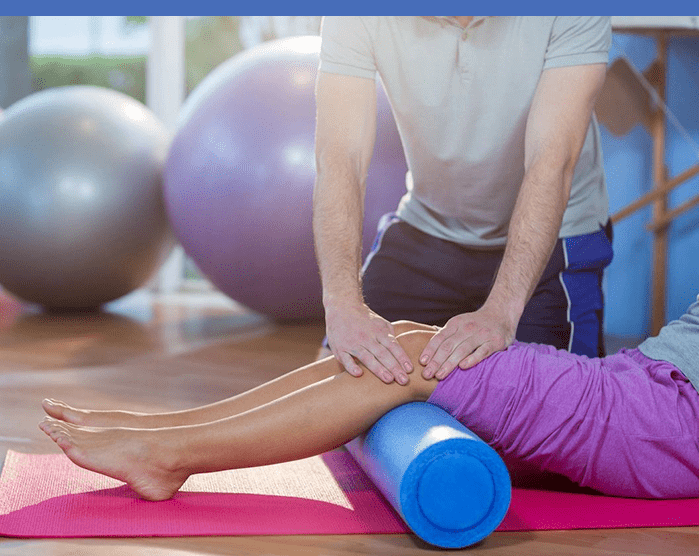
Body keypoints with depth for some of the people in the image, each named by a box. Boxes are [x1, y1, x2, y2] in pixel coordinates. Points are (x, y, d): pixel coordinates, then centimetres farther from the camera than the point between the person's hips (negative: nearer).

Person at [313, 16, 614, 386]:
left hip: (551, 240, -2)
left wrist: (501, 310, -45)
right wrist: (343, 303, -45)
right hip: (426, 229, 2)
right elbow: (340, 160, -30)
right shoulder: (355, 19, -22)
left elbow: (553, 164, -34)